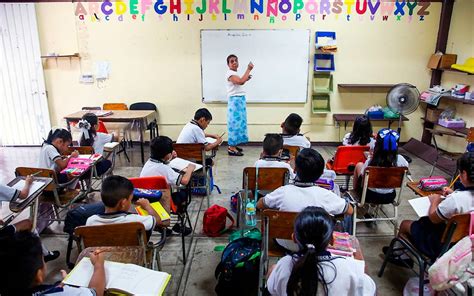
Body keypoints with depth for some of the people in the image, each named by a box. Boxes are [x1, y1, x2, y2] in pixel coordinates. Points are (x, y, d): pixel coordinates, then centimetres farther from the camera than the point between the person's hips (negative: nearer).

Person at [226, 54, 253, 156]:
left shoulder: (235, 73, 17)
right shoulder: (229, 73, -14)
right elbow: (240, 81, -29)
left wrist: (246, 79, 12)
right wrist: (249, 69, -21)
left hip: (240, 99, 10)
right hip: (235, 100, -10)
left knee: (239, 121, 11)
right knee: (235, 121, -10)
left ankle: (233, 145, 18)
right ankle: (232, 148, -8)